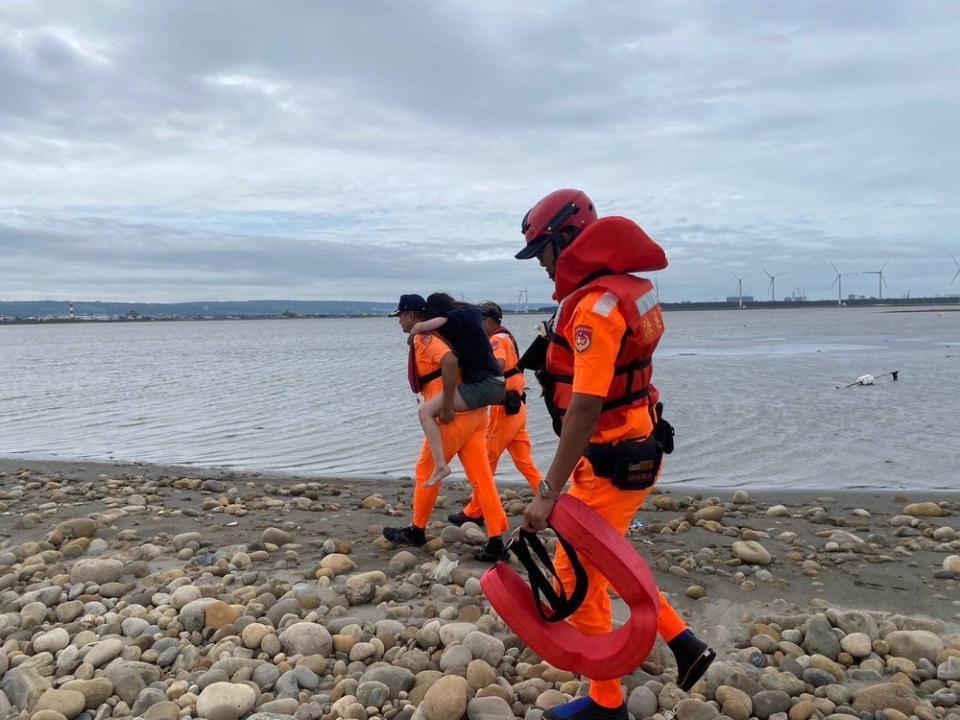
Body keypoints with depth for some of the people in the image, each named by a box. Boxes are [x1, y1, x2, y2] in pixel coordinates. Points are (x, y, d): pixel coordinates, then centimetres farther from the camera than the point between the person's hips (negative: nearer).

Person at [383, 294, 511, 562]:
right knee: (481, 476, 5)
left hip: (454, 415, -9)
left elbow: (450, 362, -25)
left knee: (427, 471, 9)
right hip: (474, 412, 9)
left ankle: (416, 531, 22)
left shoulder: (423, 338, -8)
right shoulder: (435, 335, 21)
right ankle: (496, 541, 5)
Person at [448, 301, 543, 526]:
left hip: (504, 408, -9)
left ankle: (474, 513, 11)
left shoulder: (496, 340, -14)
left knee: (486, 461, 2)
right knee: (524, 461, 11)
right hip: (516, 406, 9)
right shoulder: (507, 338, 16)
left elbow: (498, 364, -34)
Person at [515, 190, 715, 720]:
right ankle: (683, 643, 28)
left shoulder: (595, 306, -22)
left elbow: (584, 409, -27)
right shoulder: (622, 289, 9)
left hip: (613, 462, -10)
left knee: (576, 575, 5)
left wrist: (548, 491, -25)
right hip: (631, 449, 10)